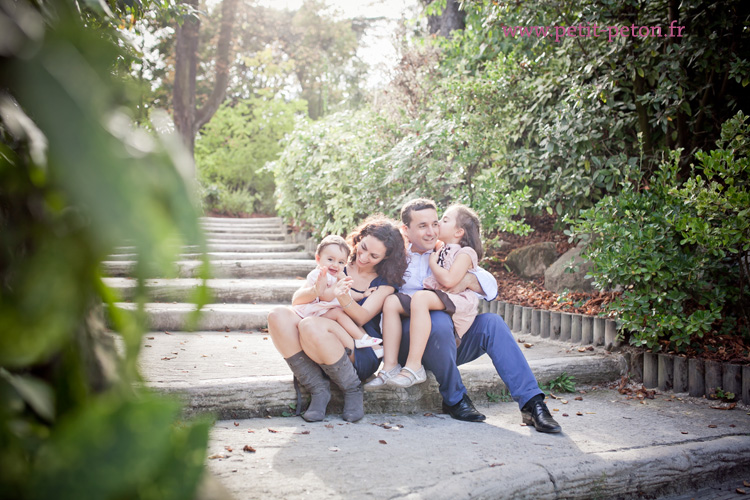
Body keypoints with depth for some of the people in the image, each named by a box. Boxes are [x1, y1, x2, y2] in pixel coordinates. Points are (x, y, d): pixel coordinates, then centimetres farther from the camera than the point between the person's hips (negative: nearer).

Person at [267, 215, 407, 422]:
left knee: (311, 325, -34)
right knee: (279, 315, -23)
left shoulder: (386, 281, 3)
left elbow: (362, 317, -13)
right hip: (318, 351, 4)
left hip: (362, 354, -4)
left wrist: (343, 298, -34)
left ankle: (352, 390, -12)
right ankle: (318, 389, -17)